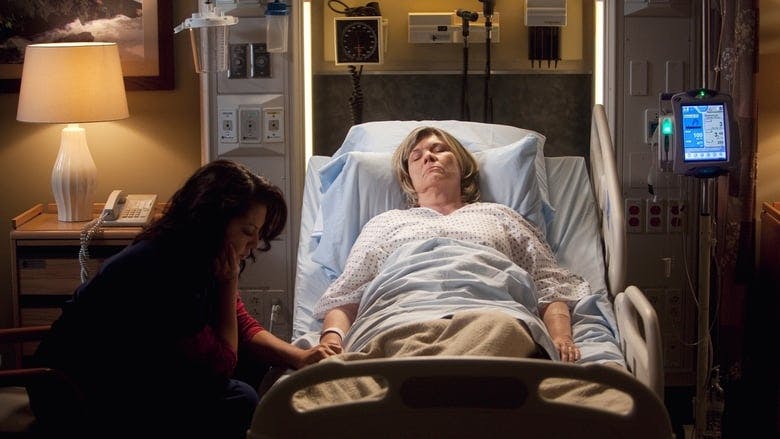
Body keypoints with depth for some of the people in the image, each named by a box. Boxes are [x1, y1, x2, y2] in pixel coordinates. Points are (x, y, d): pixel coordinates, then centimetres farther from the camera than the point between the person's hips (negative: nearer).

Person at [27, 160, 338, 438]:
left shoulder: (198, 260, -2)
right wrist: (229, 283, -19)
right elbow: (220, 364, -21)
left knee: (257, 366, 4)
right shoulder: (159, 270, -30)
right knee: (238, 402, -24)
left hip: (133, 376, 10)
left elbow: (243, 329, 5)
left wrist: (298, 357, -12)